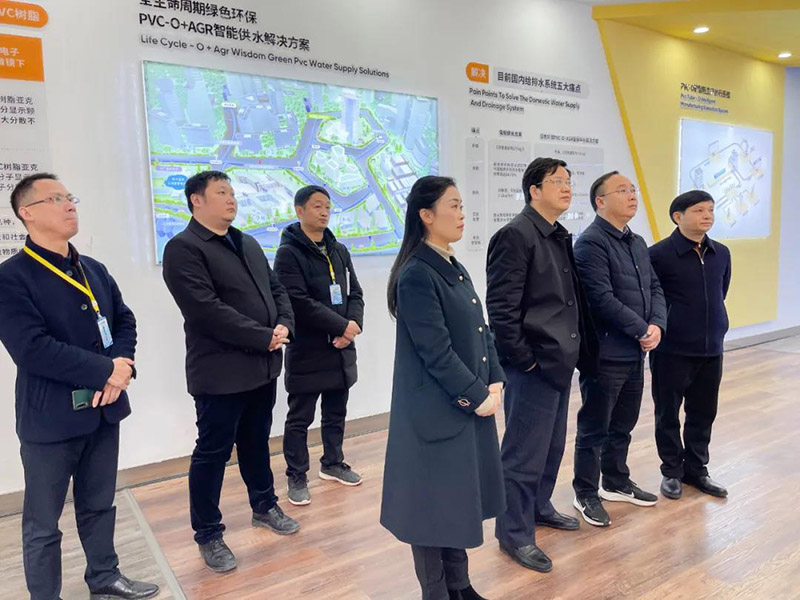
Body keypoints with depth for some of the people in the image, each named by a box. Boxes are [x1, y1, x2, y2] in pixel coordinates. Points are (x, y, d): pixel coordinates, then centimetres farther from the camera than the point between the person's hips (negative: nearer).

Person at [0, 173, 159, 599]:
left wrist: (121, 367, -11)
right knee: (43, 523, 11)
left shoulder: (95, 270, 9)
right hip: (50, 418, -6)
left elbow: (124, 321, 8)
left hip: (103, 409, 6)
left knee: (99, 505, 21)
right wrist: (106, 370, -19)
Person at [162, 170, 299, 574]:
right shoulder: (183, 248, -11)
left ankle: (264, 506, 39)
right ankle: (208, 536, 23)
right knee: (212, 453, 6)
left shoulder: (249, 244, 15)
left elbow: (277, 289, 15)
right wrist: (264, 337, -19)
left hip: (262, 367, 7)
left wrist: (284, 325, -6)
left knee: (256, 443, 21)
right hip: (220, 372, -7)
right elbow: (207, 310, -22)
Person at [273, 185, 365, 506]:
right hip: (306, 351, -6)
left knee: (336, 413, 18)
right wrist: (342, 326, -18)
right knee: (299, 418, 6)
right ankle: (296, 477, 21)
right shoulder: (288, 253, -10)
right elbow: (299, 302, -20)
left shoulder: (339, 250, 11)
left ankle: (332, 463, 36)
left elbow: (354, 293, 9)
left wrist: (354, 324, -10)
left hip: (341, 349, 7)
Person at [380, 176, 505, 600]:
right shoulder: (416, 275, -17)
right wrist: (476, 396, -14)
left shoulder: (455, 270, 10)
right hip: (436, 411, -9)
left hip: (471, 403, 9)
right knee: (435, 502, 7)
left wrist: (494, 383, 0)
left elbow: (481, 331, 11)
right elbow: (435, 350, -20)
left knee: (460, 497, 19)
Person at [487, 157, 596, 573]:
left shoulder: (561, 237, 13)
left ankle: (539, 507, 41)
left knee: (552, 445, 21)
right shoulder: (516, 235, -15)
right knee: (525, 452, 2)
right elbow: (501, 307, -19)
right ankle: (514, 533, 18)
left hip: (560, 360, 9)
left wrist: (578, 347, 10)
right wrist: (523, 357, -16)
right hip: (533, 365, -9)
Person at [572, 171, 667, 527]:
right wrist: (642, 330, -15)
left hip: (636, 352, 8)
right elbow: (602, 298, -21)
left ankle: (616, 482, 36)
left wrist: (657, 325, -6)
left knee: (623, 425, 20)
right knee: (594, 428, 4)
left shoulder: (638, 243, 14)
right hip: (605, 353, -8)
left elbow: (655, 288, 12)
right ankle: (586, 493, 19)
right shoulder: (590, 243, -13)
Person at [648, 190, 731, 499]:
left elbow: (720, 294, 18)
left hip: (712, 349, 5)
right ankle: (672, 471, 25)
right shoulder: (659, 254, -13)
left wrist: (715, 328, 17)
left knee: (703, 413, 15)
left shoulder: (721, 253, 6)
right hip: (672, 350, -5)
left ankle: (696, 469, 31)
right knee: (668, 413, 8)